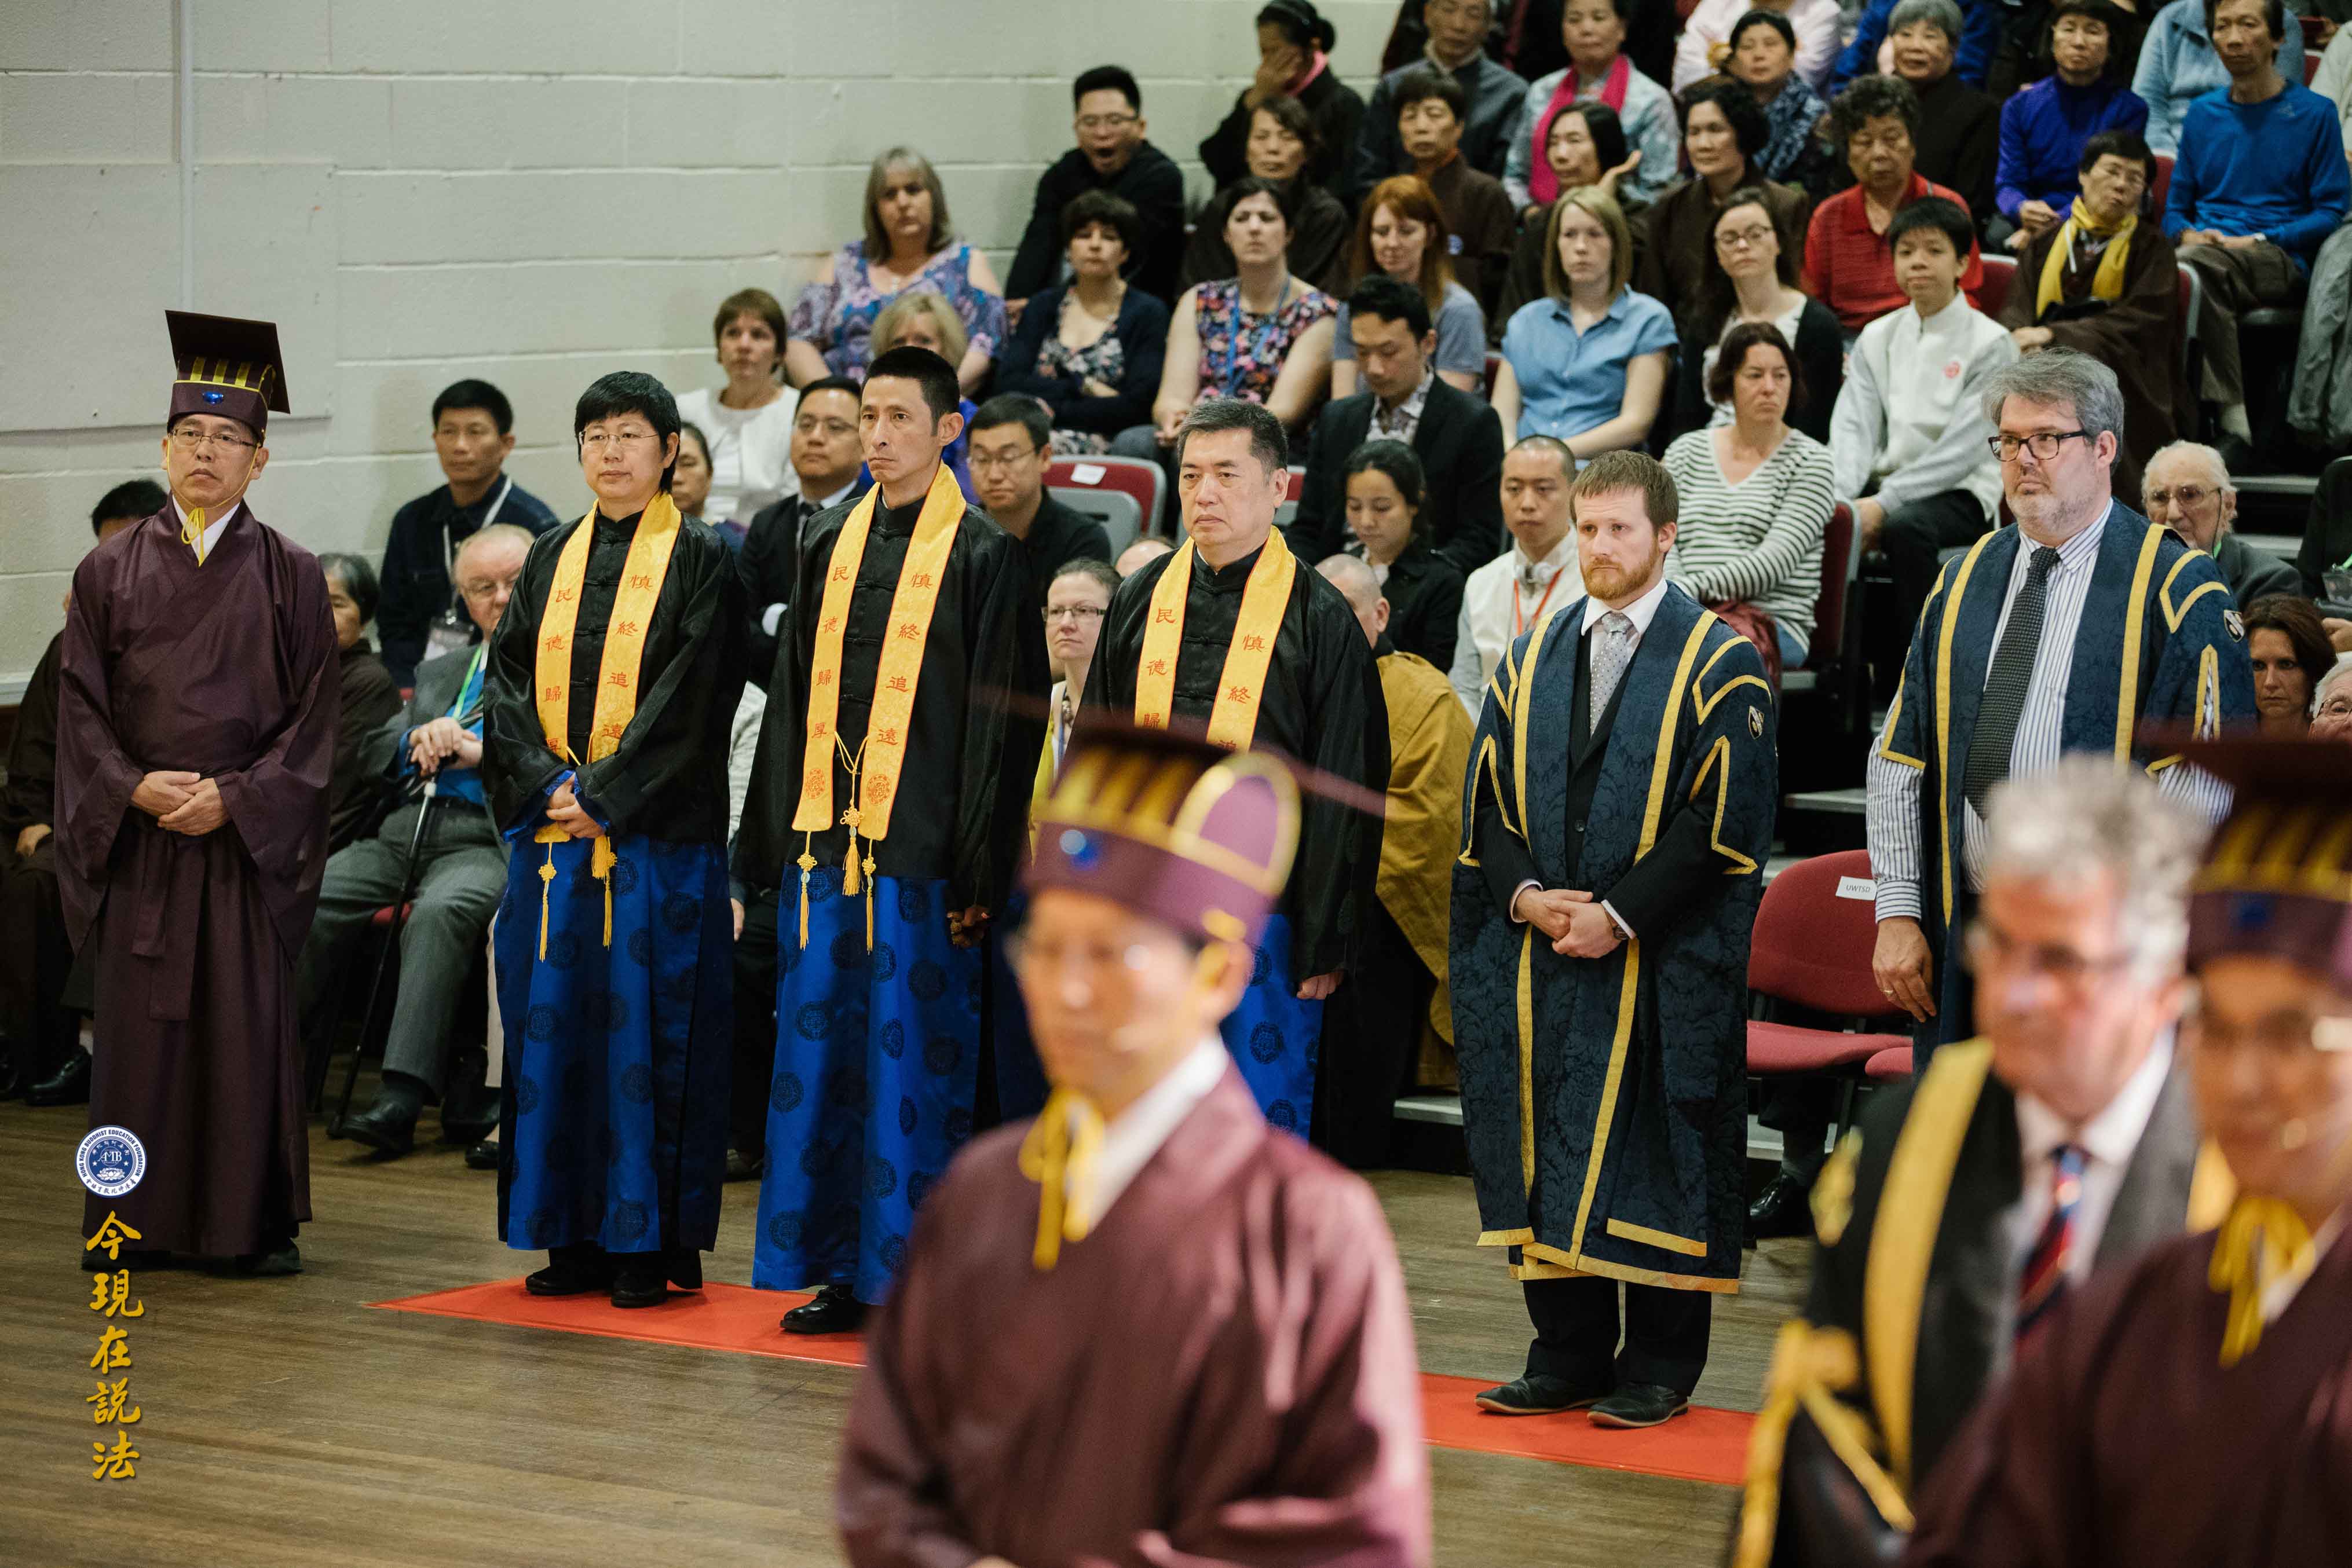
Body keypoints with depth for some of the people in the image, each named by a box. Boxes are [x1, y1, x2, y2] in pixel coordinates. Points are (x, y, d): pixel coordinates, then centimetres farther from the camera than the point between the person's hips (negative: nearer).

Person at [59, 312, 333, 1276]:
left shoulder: (290, 577, 4)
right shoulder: (110, 573, 8)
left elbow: (314, 715, -1)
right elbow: (80, 704, 4)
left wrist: (235, 797, -13)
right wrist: (134, 789, -12)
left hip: (248, 837, -1)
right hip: (134, 835, 1)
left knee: (250, 1030, 0)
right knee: (138, 1030, 2)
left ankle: (259, 1223, 6)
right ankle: (134, 1220, 9)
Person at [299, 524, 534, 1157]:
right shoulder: (439, 673, 30)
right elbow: (370, 755, 22)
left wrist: (481, 751, -12)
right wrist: (419, 740, 1)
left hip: (486, 843, -6)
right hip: (404, 835, 6)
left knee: (440, 911, -38)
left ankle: (402, 1098, -44)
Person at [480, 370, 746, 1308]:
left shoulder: (701, 563, -1)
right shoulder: (551, 562, 13)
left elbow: (689, 698, -10)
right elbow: (508, 677, 7)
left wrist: (602, 793, -15)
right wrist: (544, 783, -9)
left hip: (657, 836, -5)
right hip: (552, 833, 5)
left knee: (647, 1030, -4)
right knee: (554, 1026, 5)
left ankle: (652, 1242, 1)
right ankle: (574, 1238, 12)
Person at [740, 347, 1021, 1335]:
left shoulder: (980, 555, -2)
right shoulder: (830, 544, 13)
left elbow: (991, 715, -5)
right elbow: (794, 696, 15)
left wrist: (978, 870, -11)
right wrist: (771, 843, 10)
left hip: (919, 847, -5)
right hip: (824, 841, 5)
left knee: (913, 1058, -3)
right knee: (820, 1052, 6)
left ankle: (915, 1276, 4)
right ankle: (838, 1269, 13)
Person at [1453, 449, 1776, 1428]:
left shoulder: (1719, 665, -3)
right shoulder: (1533, 660, 13)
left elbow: (1725, 813, -10)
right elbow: (1488, 793, 11)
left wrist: (1619, 915, -15)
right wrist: (1524, 893, -7)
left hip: (1664, 965, -5)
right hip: (1541, 958, 5)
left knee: (1654, 1152, -1)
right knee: (1547, 1148, 5)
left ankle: (1659, 1367, 5)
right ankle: (1566, 1356, 13)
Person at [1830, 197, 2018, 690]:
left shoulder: (1990, 344, -3)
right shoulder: (1877, 338, 15)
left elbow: (1961, 448, -12)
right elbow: (1853, 427, 4)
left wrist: (1884, 505, -21)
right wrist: (1840, 497, -17)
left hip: (1959, 493, -5)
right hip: (1886, 482, 5)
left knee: (1906, 528, -37)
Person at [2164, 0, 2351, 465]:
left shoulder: (2314, 113, 8)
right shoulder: (2202, 114, 22)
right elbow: (2176, 205, 25)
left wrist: (2256, 242, -10)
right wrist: (2187, 233, -1)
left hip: (2280, 262, -4)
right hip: (2205, 248, 4)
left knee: (2195, 267, -37)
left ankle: (2233, 423, -38)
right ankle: (2232, 423, -34)